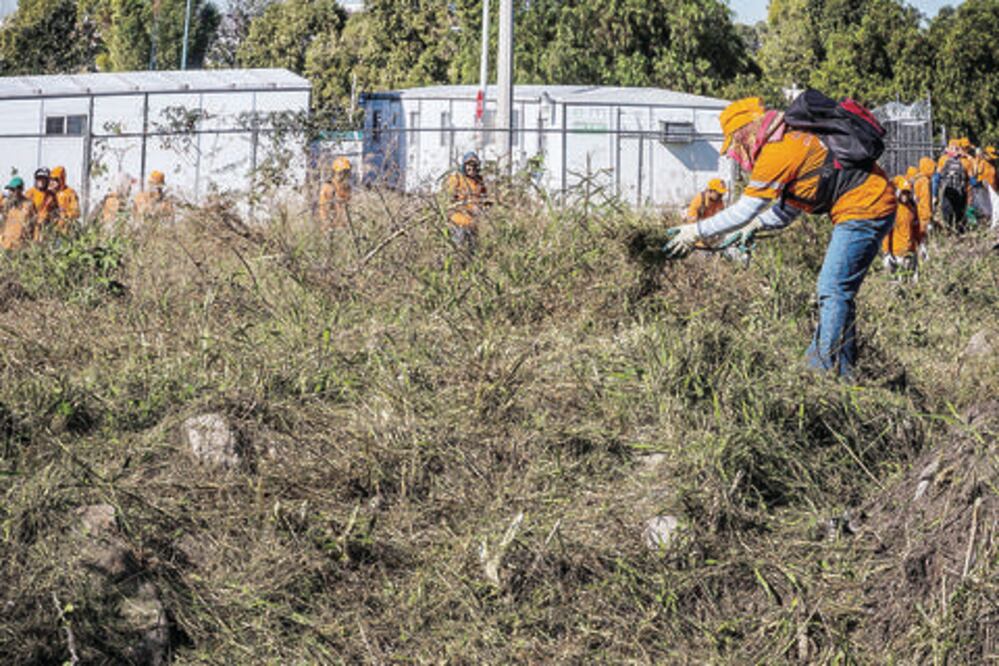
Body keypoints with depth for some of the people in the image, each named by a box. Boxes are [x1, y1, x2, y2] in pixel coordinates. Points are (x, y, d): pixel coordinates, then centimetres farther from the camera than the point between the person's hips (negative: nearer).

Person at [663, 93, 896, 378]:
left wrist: (696, 231, -5)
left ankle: (826, 370, -11)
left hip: (865, 210, -10)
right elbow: (789, 209, 24)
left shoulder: (778, 151, -14)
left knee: (833, 290, -11)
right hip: (871, 206, 10)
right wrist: (756, 225, 12)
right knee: (832, 288, 14)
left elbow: (745, 209, -12)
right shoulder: (793, 141, 16)